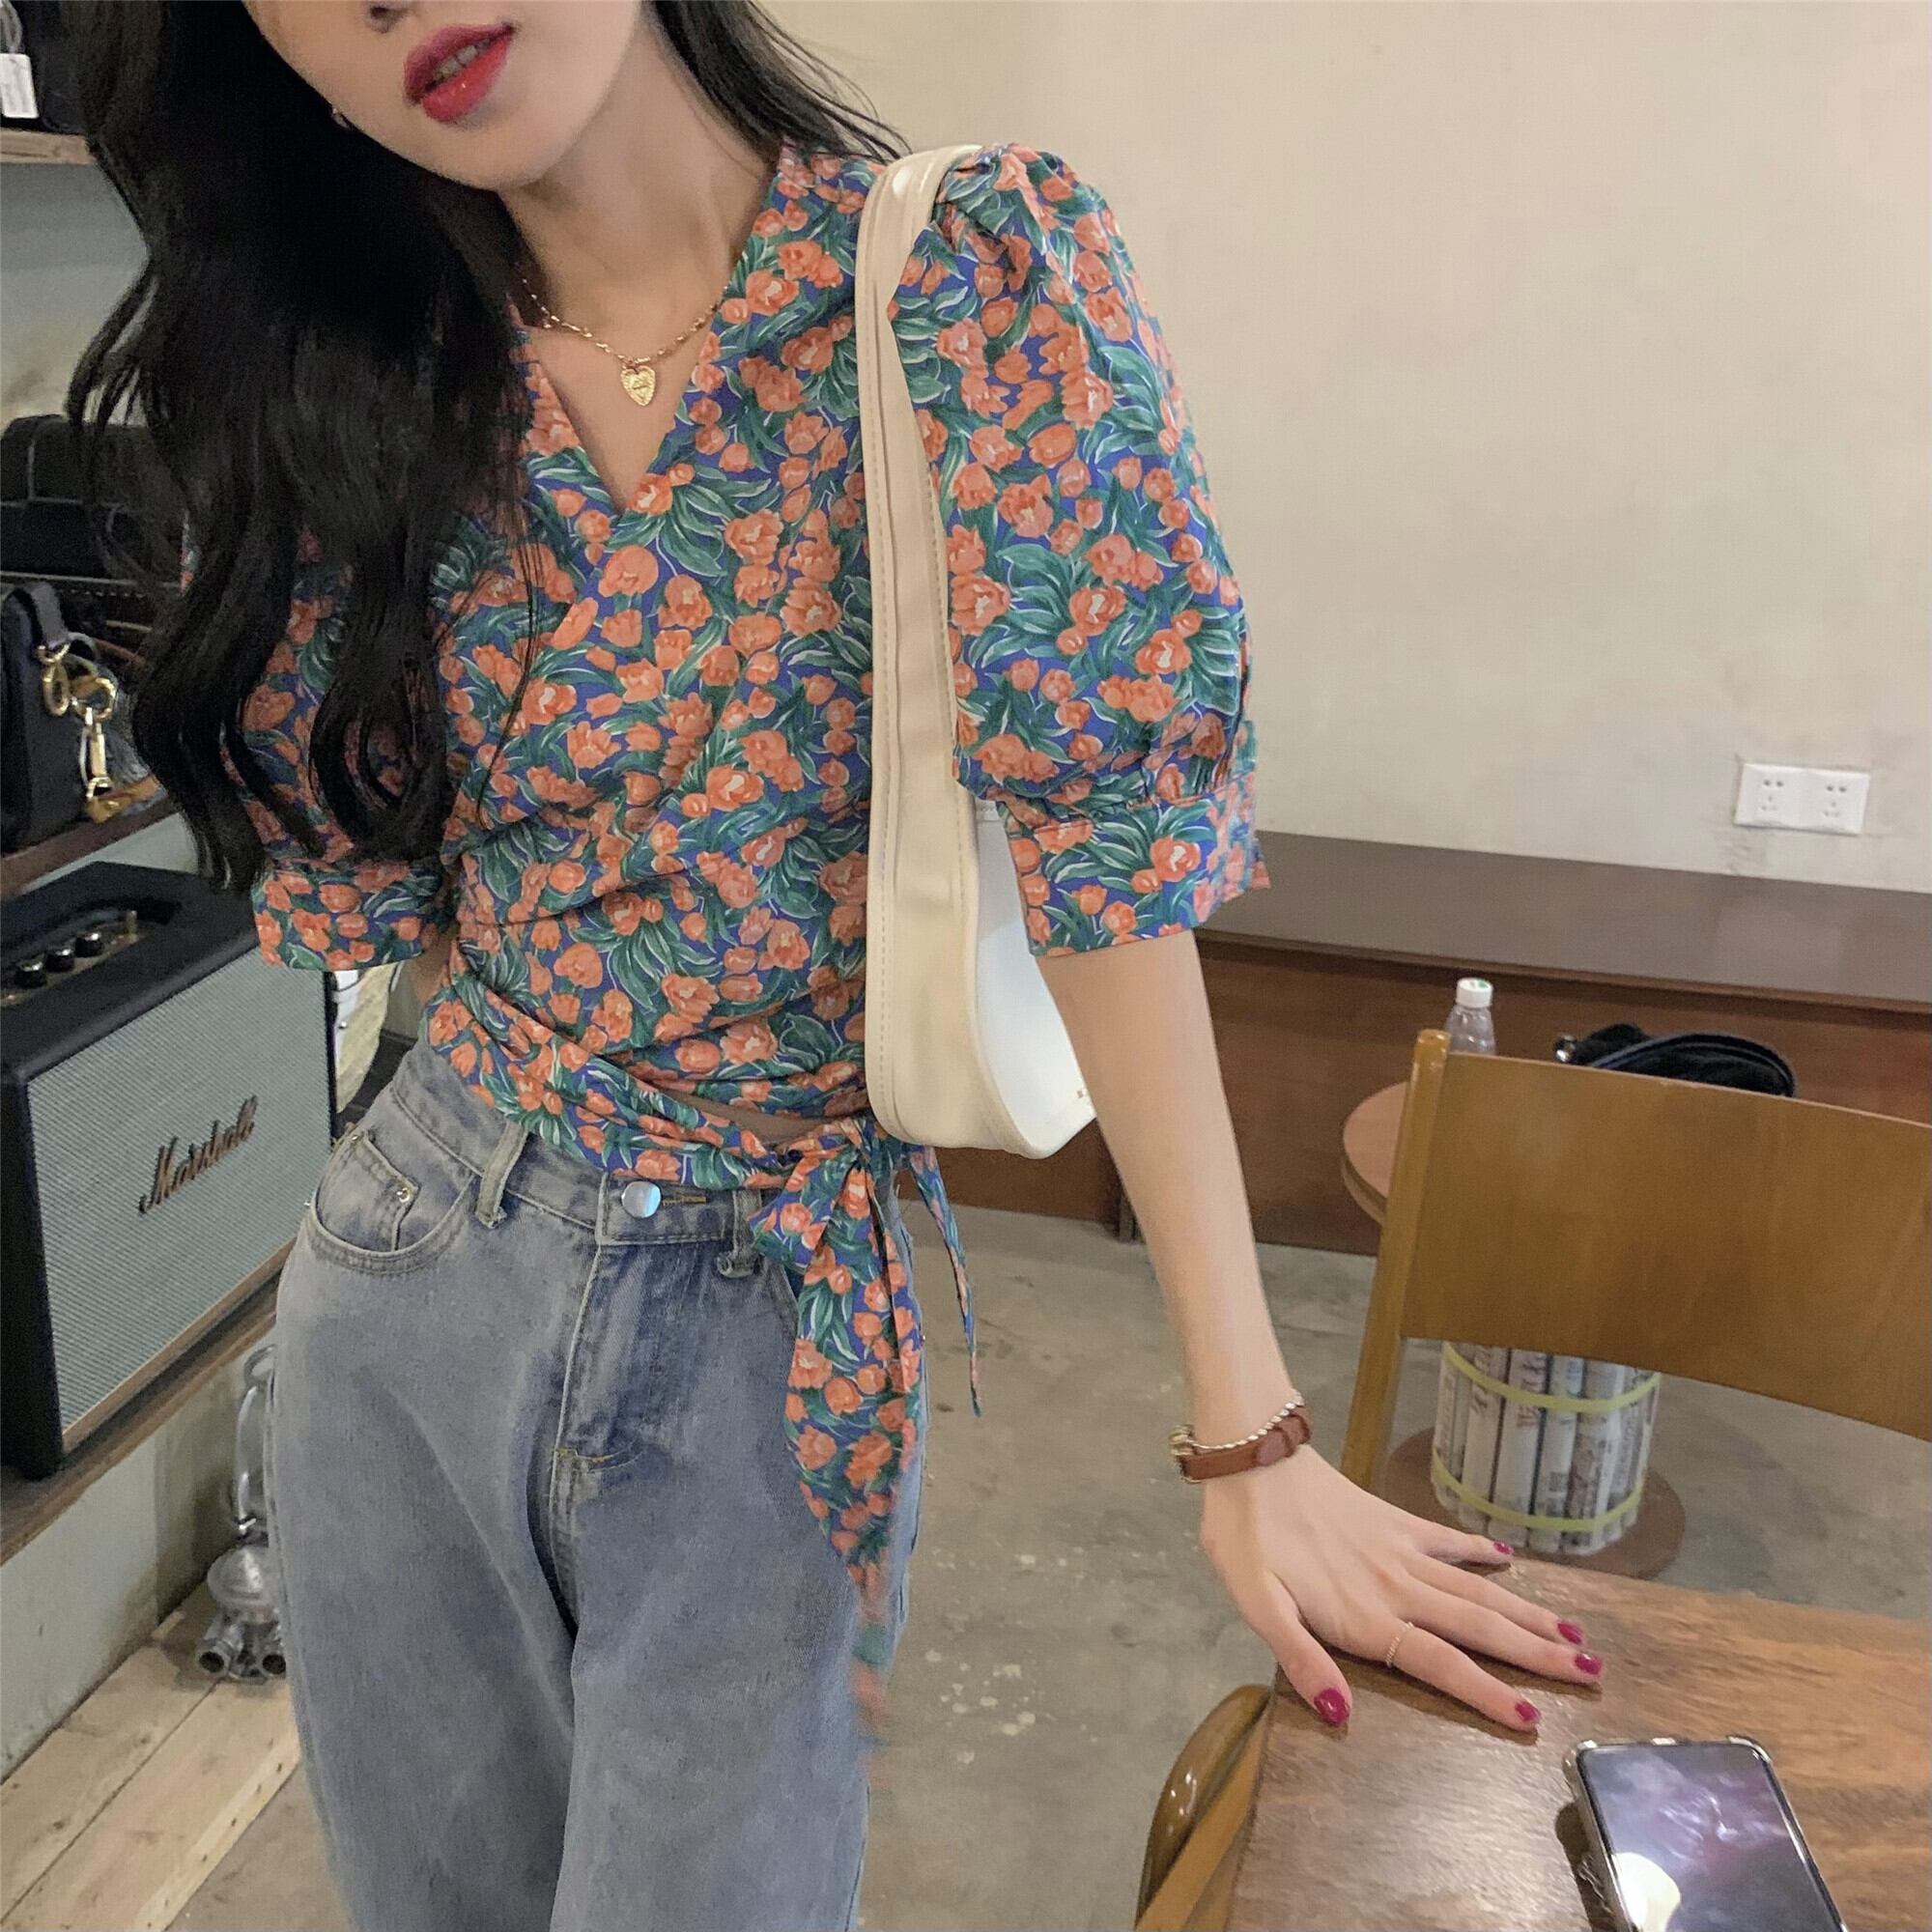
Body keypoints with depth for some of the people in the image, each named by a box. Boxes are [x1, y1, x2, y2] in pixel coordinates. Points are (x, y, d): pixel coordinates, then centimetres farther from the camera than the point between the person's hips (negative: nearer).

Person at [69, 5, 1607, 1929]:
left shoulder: (973, 272, -14)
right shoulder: (364, 395, -1)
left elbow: (1111, 830, -17)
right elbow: (367, 882, 5)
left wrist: (1250, 1432, -17)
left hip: (777, 1329, -3)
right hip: (411, 1280, 4)